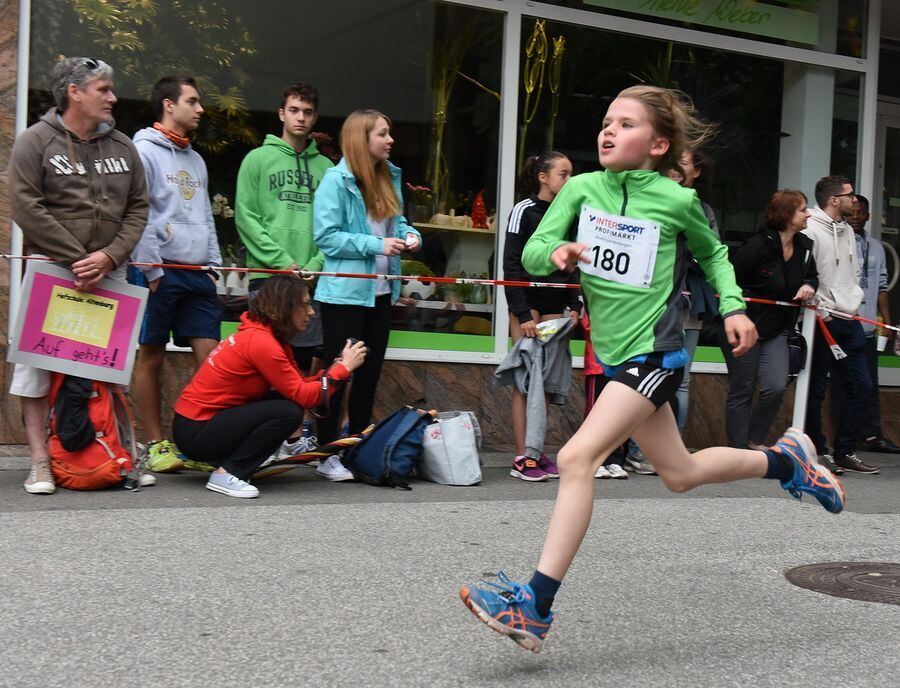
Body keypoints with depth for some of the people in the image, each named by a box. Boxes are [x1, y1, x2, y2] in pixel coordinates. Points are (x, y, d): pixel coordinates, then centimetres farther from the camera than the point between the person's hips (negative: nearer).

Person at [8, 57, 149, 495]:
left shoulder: (122, 146, 11)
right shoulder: (37, 141, -2)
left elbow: (137, 208, 9)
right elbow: (26, 208, -10)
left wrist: (109, 256, -8)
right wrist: (78, 261, -13)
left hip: (109, 273, 4)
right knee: (36, 359, -5)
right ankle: (40, 462, 0)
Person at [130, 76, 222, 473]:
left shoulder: (196, 160, 20)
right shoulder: (144, 151, -3)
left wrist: (213, 265, 11)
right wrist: (152, 271, -13)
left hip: (198, 273, 7)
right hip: (160, 271, -7)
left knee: (209, 356, 1)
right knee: (151, 358, 1)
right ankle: (156, 445, 8)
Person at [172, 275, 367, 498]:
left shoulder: (264, 334, 9)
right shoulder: (261, 342, -20)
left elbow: (296, 386, 5)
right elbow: (303, 396, -20)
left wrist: (336, 367, -4)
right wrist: (345, 368, -12)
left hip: (203, 420, 10)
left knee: (288, 402, 5)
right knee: (288, 412, -20)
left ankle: (224, 459, 8)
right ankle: (226, 474, -13)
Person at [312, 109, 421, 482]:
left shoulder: (389, 177, 9)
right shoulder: (336, 180, -13)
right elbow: (326, 236, -17)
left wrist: (409, 234, -2)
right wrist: (377, 245, -21)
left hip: (380, 292, 8)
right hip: (344, 292, -8)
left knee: (369, 374, 14)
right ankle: (328, 455, 9)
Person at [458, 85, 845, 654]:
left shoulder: (678, 200, -6)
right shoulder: (581, 189, 1)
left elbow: (713, 253, 13)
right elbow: (532, 253, -5)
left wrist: (733, 307, 1)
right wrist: (557, 253, -26)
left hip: (654, 353, -6)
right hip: (614, 354, 6)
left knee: (577, 458, -20)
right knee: (680, 473, 18)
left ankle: (536, 608, -17)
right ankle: (786, 461, 43)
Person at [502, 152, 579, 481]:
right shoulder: (524, 210, -6)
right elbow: (511, 265, -10)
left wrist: (574, 305, 7)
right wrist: (523, 314, -15)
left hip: (554, 305, 6)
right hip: (527, 302, -6)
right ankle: (521, 457, -3)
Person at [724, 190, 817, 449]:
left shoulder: (804, 246, 4)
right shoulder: (758, 245, -19)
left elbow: (811, 276, 20)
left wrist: (809, 286, -3)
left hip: (777, 330, 6)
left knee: (776, 387, -7)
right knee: (742, 391, 2)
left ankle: (755, 440, 13)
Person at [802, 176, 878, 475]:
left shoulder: (847, 230, 16)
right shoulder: (810, 229, -11)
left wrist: (856, 298, 12)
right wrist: (819, 306, -19)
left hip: (850, 320, 8)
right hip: (823, 322, -8)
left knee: (862, 386, 6)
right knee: (816, 389, 0)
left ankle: (845, 452, 15)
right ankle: (817, 452, 11)